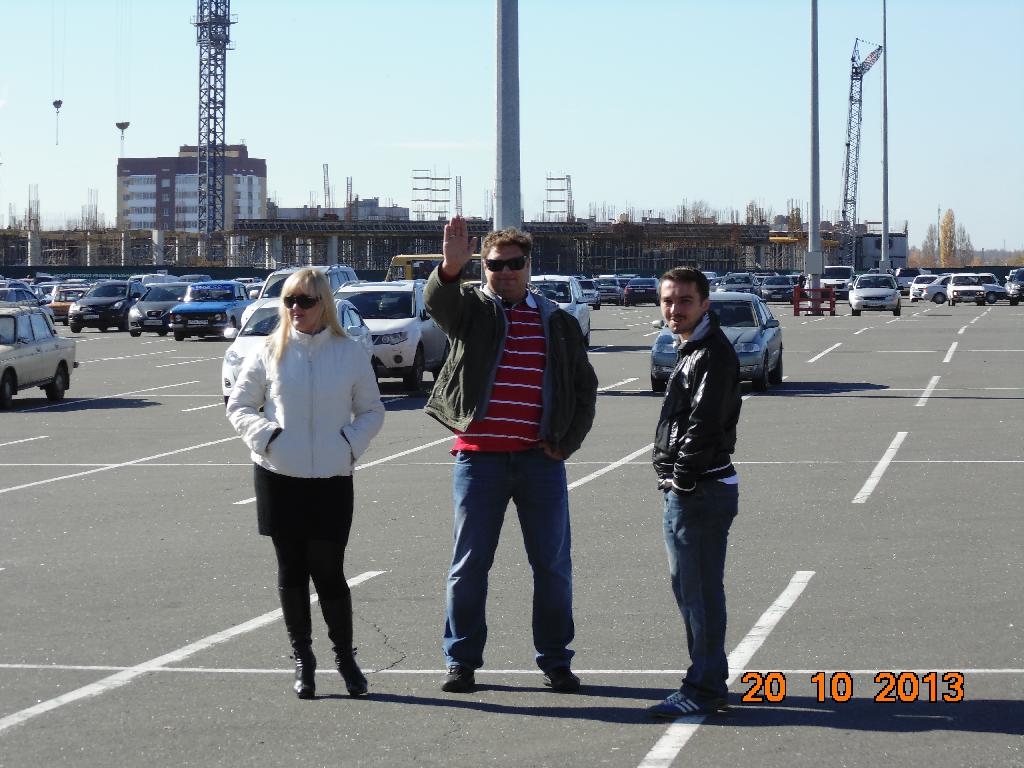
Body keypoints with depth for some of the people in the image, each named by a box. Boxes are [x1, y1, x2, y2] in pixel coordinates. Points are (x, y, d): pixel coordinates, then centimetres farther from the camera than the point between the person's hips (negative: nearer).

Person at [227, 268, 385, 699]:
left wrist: (351, 443, -6)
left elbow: (372, 411, 11)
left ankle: (345, 656, 15)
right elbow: (238, 405, 10)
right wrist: (264, 436, -7)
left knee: (328, 572, -3)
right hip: (279, 477, 1)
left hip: (332, 479, -1)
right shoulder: (270, 353, 3)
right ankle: (302, 660, 18)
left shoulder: (349, 353, 2)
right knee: (291, 572, 6)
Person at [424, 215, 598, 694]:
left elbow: (584, 388, 16)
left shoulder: (557, 322, 11)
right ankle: (461, 661, 14)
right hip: (479, 457, -2)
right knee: (469, 565, 4)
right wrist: (451, 267, -41)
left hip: (540, 459, 2)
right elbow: (437, 299, -20)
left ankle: (555, 661, 16)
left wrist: (566, 442, 4)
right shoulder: (470, 309, 4)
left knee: (553, 565, 5)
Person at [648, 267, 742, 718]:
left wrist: (683, 476, -15)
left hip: (701, 492, -11)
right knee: (688, 588, 17)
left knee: (700, 592, -6)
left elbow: (704, 424, -22)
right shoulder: (692, 349, 17)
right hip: (685, 491, 11)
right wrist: (674, 478, 13)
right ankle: (711, 683, 26)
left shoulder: (713, 354, -15)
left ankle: (705, 690, -2)